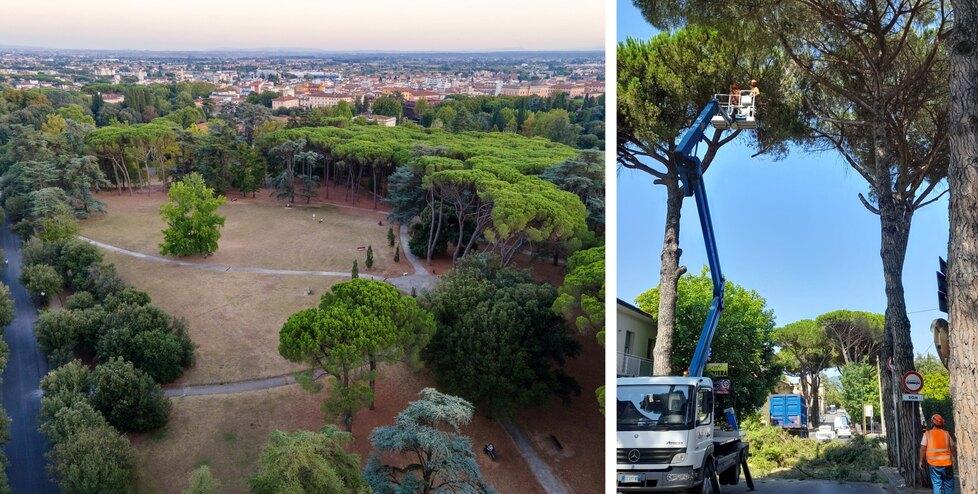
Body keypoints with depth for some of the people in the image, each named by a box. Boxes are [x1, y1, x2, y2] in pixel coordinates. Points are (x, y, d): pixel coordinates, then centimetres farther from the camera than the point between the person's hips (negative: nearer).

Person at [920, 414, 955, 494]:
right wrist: (952, 459, 20)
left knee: (937, 485, 1)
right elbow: (952, 448, 6)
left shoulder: (927, 434, -2)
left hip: (933, 464, -1)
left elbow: (923, 449, -6)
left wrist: (922, 461, 3)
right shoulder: (946, 434, 4)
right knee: (949, 485, 11)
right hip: (947, 463, 2)